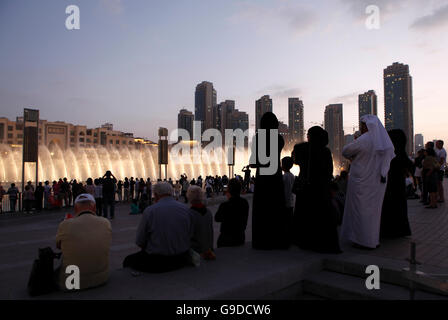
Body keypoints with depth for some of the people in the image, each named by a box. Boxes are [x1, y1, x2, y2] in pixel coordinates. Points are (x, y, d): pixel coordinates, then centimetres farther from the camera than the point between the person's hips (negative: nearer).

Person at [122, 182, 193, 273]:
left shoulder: (149, 210, -14)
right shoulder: (186, 209, -4)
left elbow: (140, 242, -6)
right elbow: (190, 235, 3)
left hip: (157, 262, -5)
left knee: (128, 260, 17)